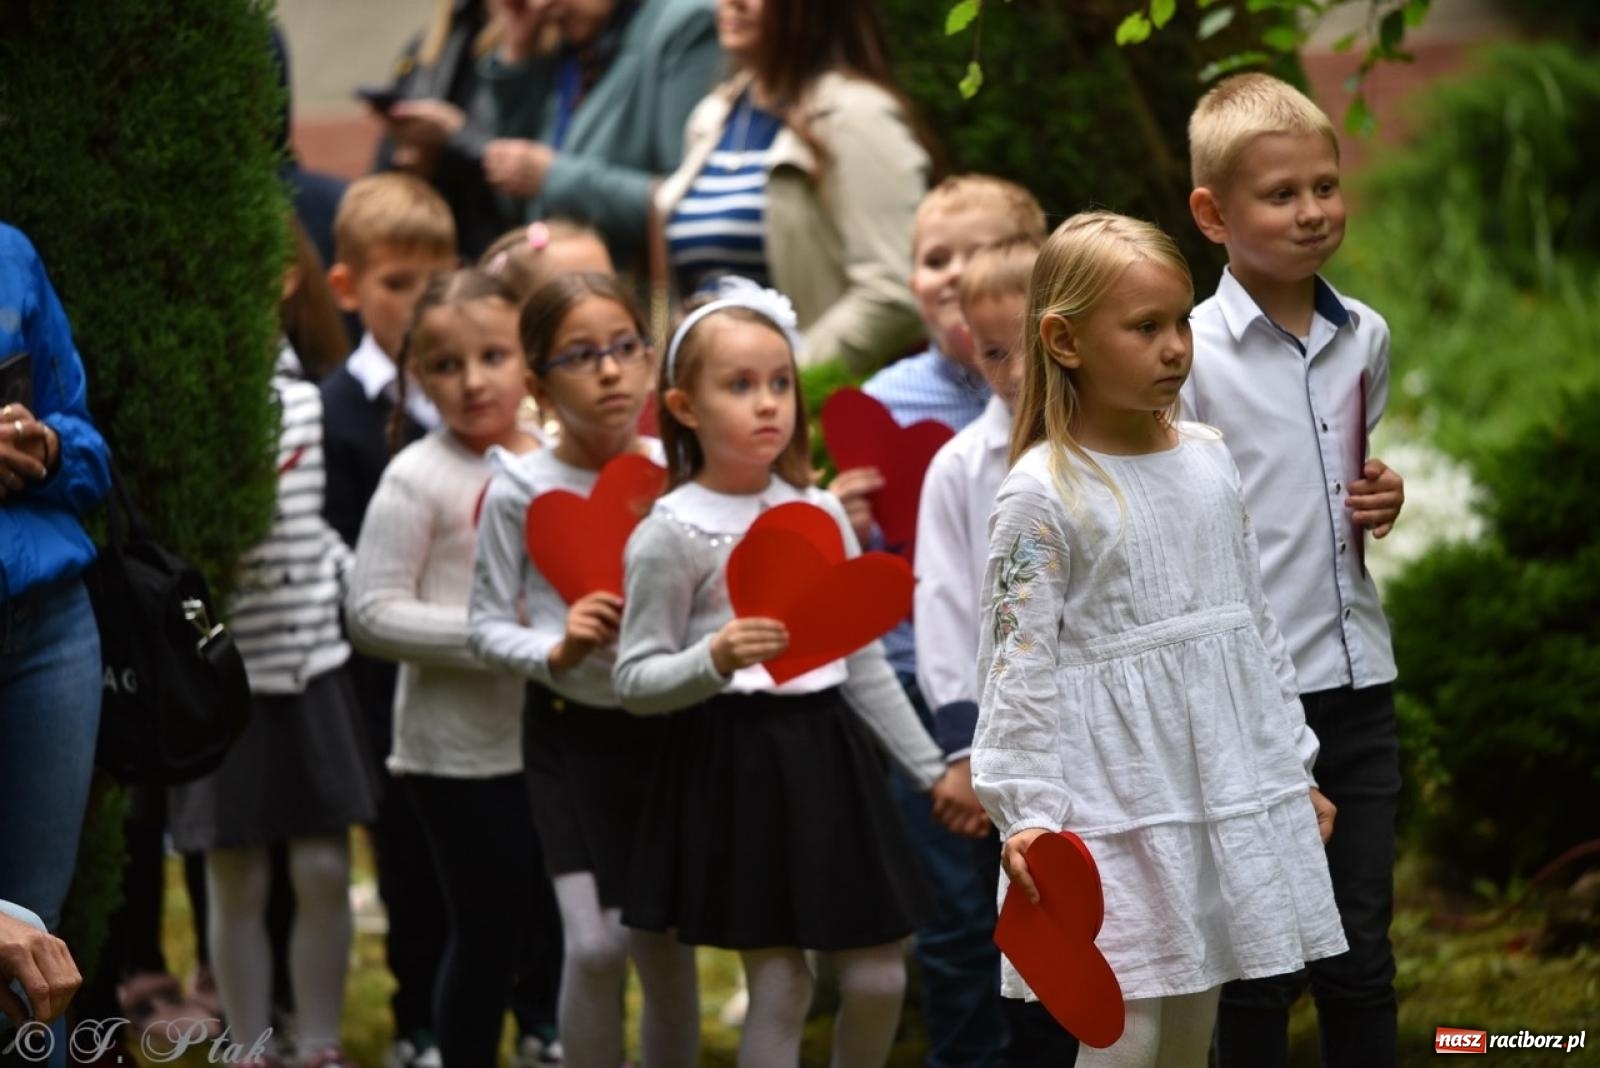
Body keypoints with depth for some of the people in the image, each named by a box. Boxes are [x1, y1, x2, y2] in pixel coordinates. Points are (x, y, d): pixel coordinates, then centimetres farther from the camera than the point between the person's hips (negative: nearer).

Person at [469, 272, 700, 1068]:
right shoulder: (521, 490, -8)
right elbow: (488, 625, -3)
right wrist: (555, 651, -21)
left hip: (672, 725, 2)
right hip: (573, 730, -2)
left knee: (666, 943, 9)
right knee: (595, 944, -12)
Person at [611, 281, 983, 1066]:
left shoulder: (821, 513, 8)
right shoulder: (670, 536, -8)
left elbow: (865, 662, 14)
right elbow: (634, 680, -9)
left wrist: (931, 767, 14)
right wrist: (714, 661, -28)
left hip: (826, 746, 5)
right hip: (734, 759, -5)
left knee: (878, 977, 6)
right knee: (778, 985, -3)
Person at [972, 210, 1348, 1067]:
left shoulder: (1209, 460, 8)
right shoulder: (1043, 497, -11)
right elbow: (1019, 663, -12)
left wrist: (1293, 766, 18)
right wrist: (1025, 811, -18)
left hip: (1229, 787, 6)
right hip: (1116, 805, -6)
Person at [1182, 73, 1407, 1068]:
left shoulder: (1366, 338, 6)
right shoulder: (1191, 354, -10)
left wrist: (1381, 500, 2)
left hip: (1360, 677, 5)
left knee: (1362, 956, 10)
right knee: (1261, 963, 3)